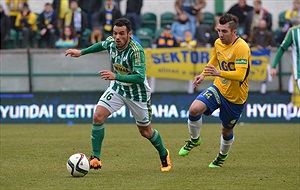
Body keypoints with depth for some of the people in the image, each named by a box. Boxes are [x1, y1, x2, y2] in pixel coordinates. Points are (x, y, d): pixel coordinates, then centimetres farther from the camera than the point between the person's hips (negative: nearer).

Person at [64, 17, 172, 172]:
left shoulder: (136, 50, -32)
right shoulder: (111, 42, -13)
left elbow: (140, 77, -39)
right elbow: (102, 45, 14)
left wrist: (116, 76, -48)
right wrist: (81, 52, 14)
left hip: (137, 92, -5)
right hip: (117, 88, 5)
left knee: (145, 131, 9)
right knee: (98, 116, -17)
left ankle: (164, 155, 39)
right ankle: (95, 158, -8)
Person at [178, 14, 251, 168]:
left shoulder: (241, 48, -24)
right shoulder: (218, 43, -1)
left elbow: (240, 75, -32)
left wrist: (219, 73, -44)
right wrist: (203, 75, 10)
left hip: (236, 97, -5)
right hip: (218, 88, 5)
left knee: (227, 130, 11)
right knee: (194, 109, -20)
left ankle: (223, 155, 42)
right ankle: (194, 140, 6)